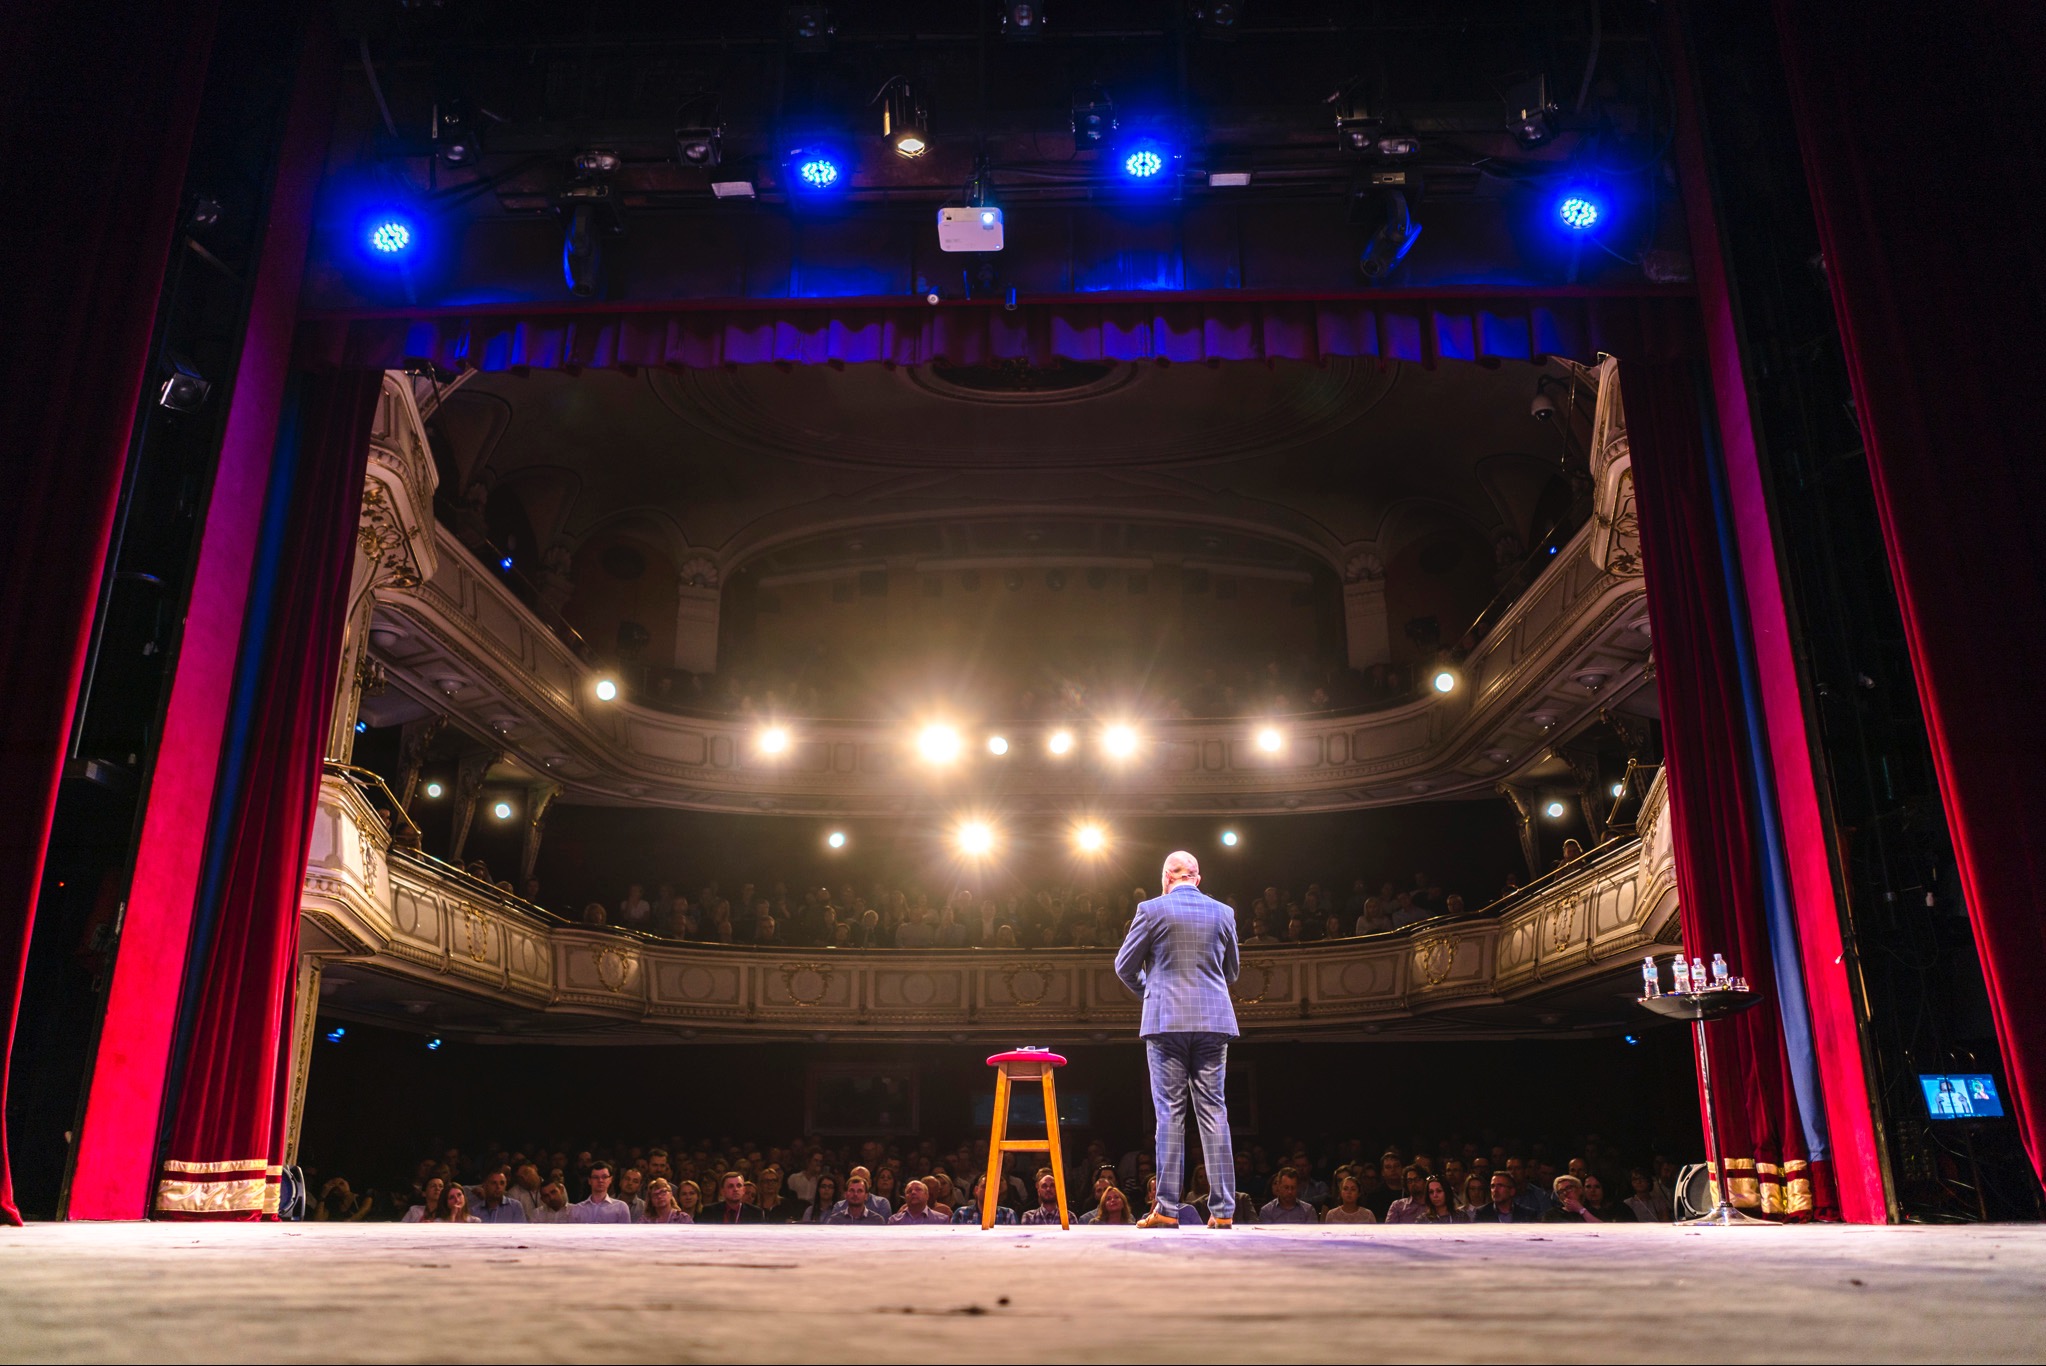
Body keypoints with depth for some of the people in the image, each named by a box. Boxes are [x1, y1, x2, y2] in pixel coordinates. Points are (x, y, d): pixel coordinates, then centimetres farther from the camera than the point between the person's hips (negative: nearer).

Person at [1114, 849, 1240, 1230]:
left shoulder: (1152, 909, -1)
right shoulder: (1222, 913, 8)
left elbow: (1125, 965, 5)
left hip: (1166, 1019, -2)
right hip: (1214, 1020, 3)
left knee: (1170, 1112, 0)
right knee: (1213, 1111, 5)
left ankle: (1167, 1209, -2)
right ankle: (1222, 1210, 3)